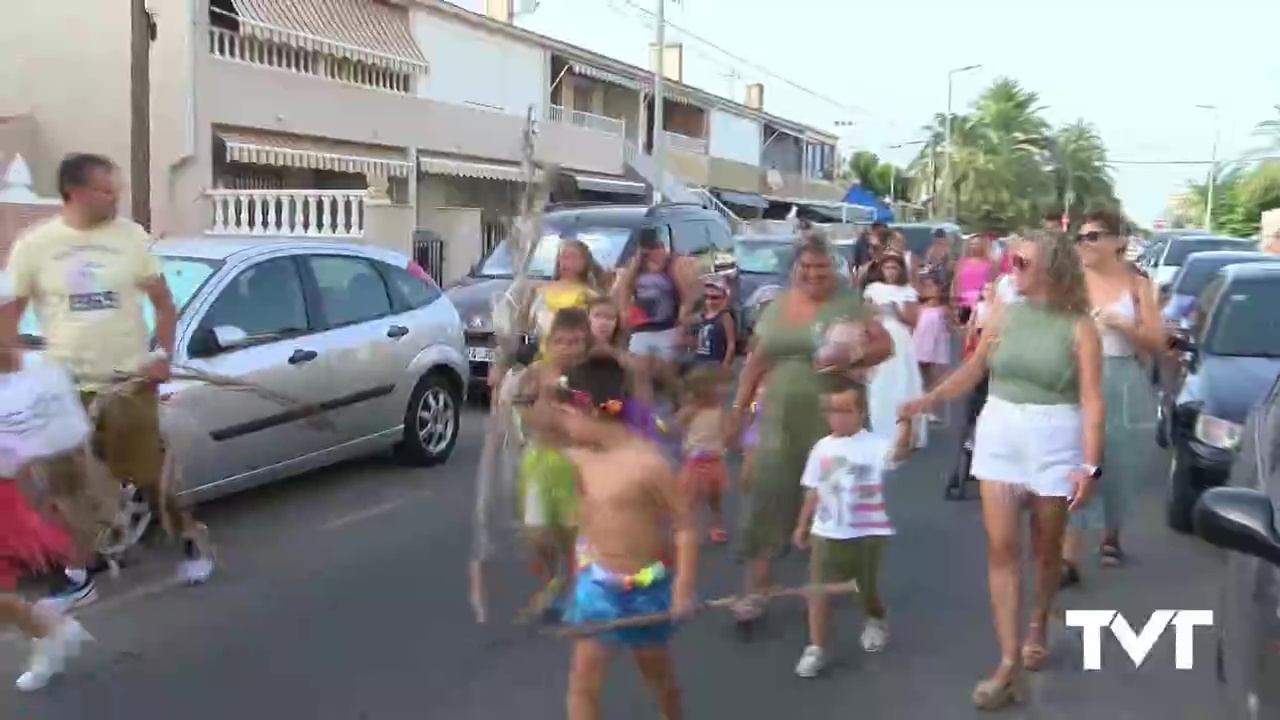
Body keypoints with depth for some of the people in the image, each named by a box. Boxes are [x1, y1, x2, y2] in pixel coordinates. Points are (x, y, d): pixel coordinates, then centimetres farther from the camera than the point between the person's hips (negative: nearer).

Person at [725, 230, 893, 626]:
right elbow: (756, 362, 15)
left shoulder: (846, 303, -4)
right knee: (767, 500, -1)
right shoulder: (776, 306, 9)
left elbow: (885, 345, -6)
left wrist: (849, 361, -23)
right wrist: (738, 408, 13)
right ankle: (754, 591, 5)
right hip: (779, 421, 3)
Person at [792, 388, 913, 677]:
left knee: (868, 588, 16)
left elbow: (899, 452, -32)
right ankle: (816, 647, 3)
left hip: (867, 532, -3)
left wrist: (904, 422, -45)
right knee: (819, 588, -5)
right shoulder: (822, 448, 4)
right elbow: (813, 491, 11)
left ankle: (877, 621, 48)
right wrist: (802, 525, 14)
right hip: (826, 532, 3)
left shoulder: (874, 444, -11)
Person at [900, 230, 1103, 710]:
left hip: (1054, 441, -3)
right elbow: (972, 370, 16)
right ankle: (1008, 666, 0)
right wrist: (928, 400, 10)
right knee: (1001, 548, -3)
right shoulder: (1007, 315, 4)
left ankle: (1037, 628, 40)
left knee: (1046, 549, 13)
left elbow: (1091, 401, -12)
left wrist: (1090, 465, -18)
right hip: (999, 435, 3)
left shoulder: (1079, 327, -8)